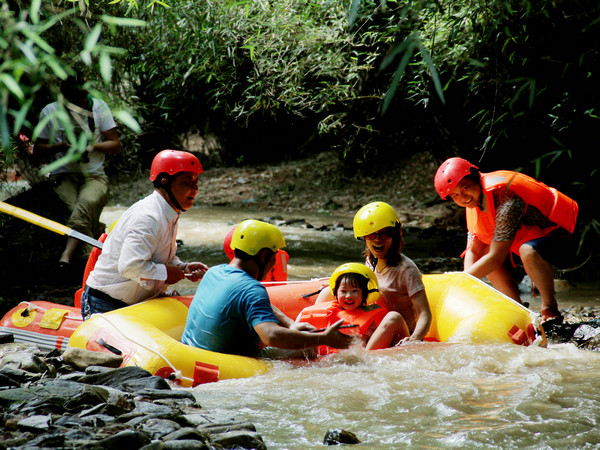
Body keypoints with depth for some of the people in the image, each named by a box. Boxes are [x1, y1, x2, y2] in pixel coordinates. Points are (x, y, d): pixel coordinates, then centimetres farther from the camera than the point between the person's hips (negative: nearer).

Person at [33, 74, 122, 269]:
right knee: (80, 210, -32)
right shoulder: (50, 112, 5)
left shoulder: (99, 108, 5)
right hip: (63, 177, 1)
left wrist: (93, 146, -14)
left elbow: (116, 145, 5)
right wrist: (60, 146, -13)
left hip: (94, 176, -1)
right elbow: (38, 151, 8)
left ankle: (67, 254, -48)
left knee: (86, 203, -36)